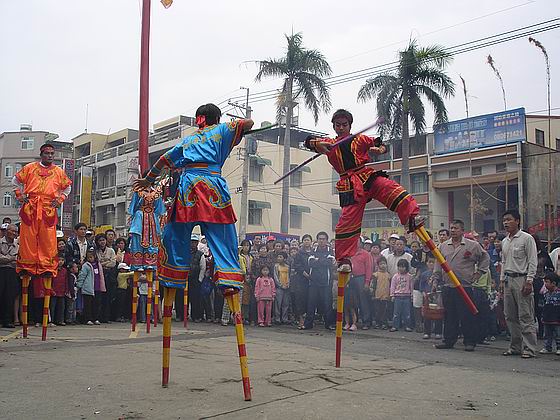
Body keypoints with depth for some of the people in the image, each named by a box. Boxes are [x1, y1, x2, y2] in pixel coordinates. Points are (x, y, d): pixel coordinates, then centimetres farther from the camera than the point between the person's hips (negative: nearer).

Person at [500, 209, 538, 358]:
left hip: (522, 279, -7)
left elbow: (532, 262, -8)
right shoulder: (504, 241, 16)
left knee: (526, 316, -6)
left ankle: (529, 348, -2)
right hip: (508, 280, 7)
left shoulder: (527, 238, -5)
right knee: (510, 316, 9)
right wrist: (502, 279, 16)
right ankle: (515, 346, 17)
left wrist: (529, 281, -15)